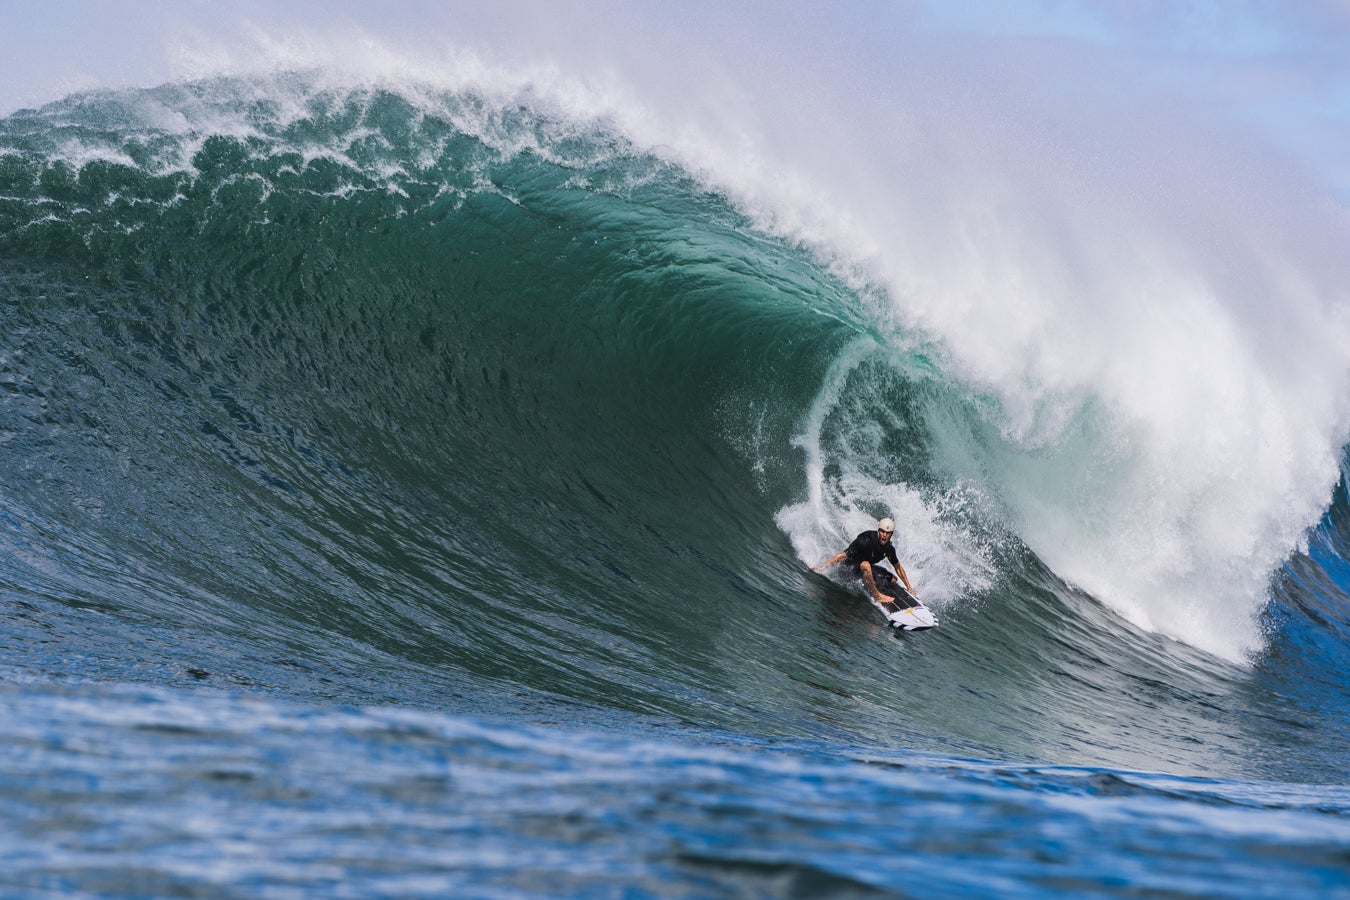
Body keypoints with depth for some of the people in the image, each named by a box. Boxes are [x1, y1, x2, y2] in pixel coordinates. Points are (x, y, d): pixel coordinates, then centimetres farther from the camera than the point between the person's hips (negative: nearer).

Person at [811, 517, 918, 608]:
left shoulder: (889, 548, -9)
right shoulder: (866, 540, -31)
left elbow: (898, 567, 7)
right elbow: (843, 556, -31)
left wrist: (909, 587, 8)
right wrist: (821, 567, -36)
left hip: (864, 567, 7)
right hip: (849, 567, -7)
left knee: (892, 580, 3)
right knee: (865, 565, -39)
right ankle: (877, 595, -28)